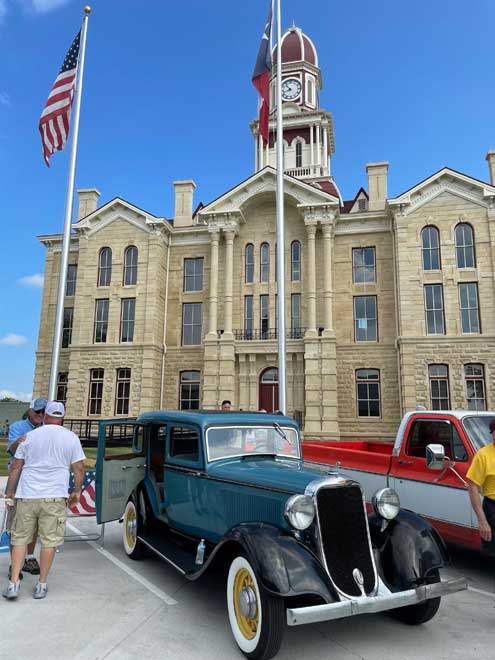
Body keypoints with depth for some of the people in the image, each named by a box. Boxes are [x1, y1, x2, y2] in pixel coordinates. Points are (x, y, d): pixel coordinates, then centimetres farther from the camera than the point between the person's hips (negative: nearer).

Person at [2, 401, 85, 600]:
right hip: (54, 497, -1)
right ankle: (41, 585, 14)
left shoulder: (30, 436, 6)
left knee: (20, 539, 14)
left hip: (27, 496, 2)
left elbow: (15, 467, 8)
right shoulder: (71, 438, 1)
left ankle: (13, 583, 12)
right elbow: (79, 468, 1)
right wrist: (77, 492, 14)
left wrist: (9, 493, 18)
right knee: (49, 541, 7)